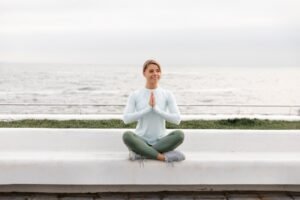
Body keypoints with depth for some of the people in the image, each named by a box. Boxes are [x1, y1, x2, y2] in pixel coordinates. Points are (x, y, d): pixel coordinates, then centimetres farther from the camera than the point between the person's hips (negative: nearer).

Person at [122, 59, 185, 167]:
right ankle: (164, 157, -24)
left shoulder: (168, 94, -1)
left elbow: (177, 119, -9)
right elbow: (126, 119, -11)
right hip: (141, 141, -1)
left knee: (179, 134, -28)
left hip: (160, 142, 1)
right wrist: (148, 108, -17)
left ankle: (140, 153, -20)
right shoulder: (134, 95, -2)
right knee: (127, 135, -31)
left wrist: (156, 108, -16)